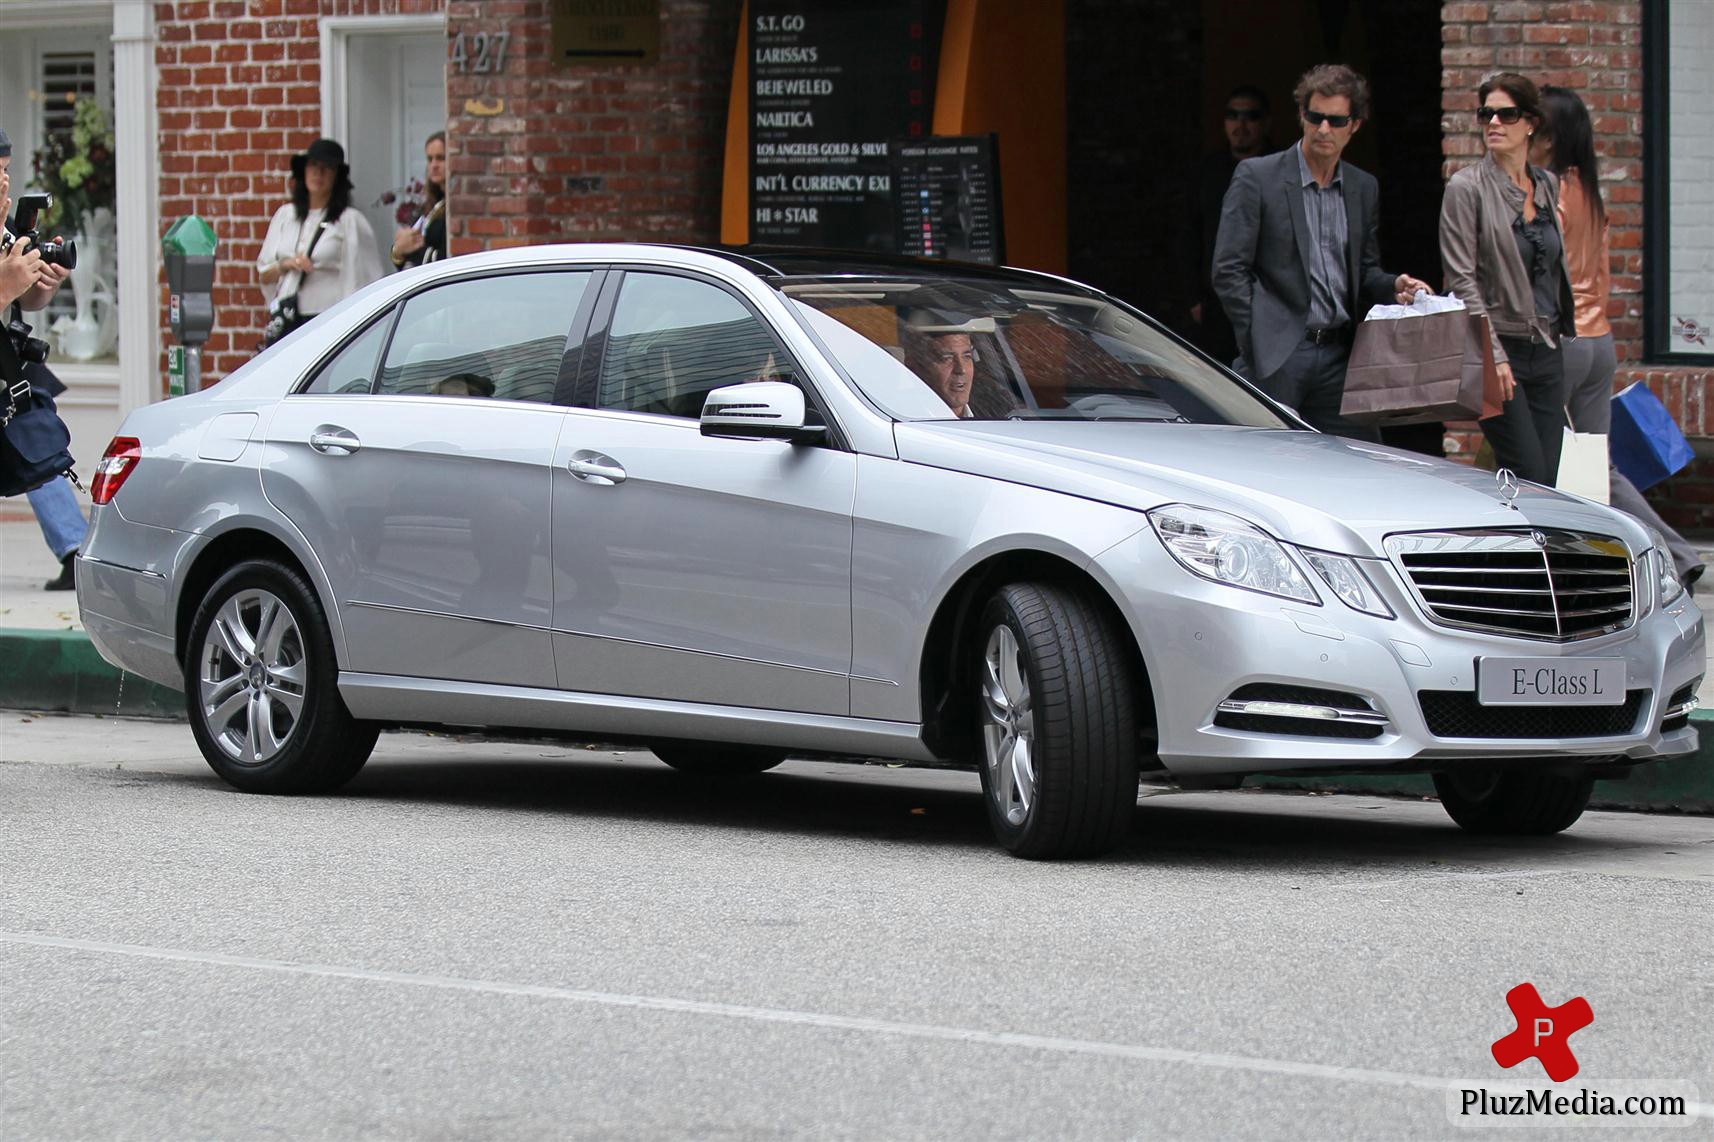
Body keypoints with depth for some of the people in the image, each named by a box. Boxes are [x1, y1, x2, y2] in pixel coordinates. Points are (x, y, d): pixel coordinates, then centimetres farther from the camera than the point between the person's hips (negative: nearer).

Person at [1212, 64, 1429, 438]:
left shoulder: (1364, 188, 15)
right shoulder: (1256, 177, -1)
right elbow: (1229, 270, -5)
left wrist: (1393, 287, 0)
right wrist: (1259, 345, -10)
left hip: (1337, 357, 5)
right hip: (1276, 357, -5)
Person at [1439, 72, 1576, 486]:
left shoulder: (1547, 185, 12)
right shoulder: (1467, 187, -6)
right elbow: (1462, 280, -11)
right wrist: (1493, 356, -17)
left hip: (1547, 350, 6)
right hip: (1498, 347, -6)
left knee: (1547, 481, 2)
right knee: (1528, 477, -13)